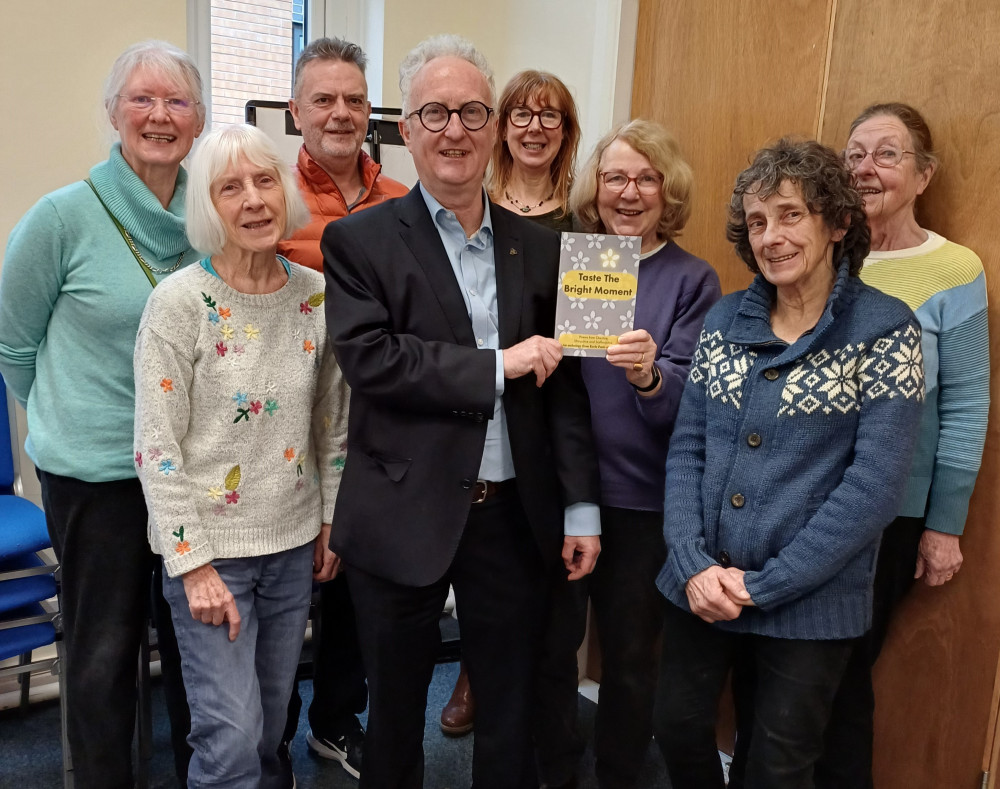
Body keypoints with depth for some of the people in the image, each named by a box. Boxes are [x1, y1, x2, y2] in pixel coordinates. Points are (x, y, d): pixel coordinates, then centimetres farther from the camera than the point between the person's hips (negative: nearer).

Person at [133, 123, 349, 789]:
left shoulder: (316, 296, -2)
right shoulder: (179, 302, -14)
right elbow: (156, 448, -13)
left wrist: (332, 521, 10)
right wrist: (193, 564, -14)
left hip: (294, 543, 4)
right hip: (209, 544, -4)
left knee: (272, 719, 18)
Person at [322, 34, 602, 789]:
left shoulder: (538, 245, 6)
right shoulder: (359, 240, -4)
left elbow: (563, 382, 5)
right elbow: (367, 358, -18)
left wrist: (581, 507, 3)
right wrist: (495, 365, -17)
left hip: (512, 516, 3)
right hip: (404, 517, -2)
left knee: (511, 710, 16)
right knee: (396, 707, 17)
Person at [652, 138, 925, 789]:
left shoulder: (886, 329, -10)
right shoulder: (725, 319, 3)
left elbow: (874, 484, -15)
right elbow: (687, 447, 2)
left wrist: (765, 583, -16)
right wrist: (693, 564, -10)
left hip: (810, 602, -4)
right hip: (699, 587, 4)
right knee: (678, 732, 17)